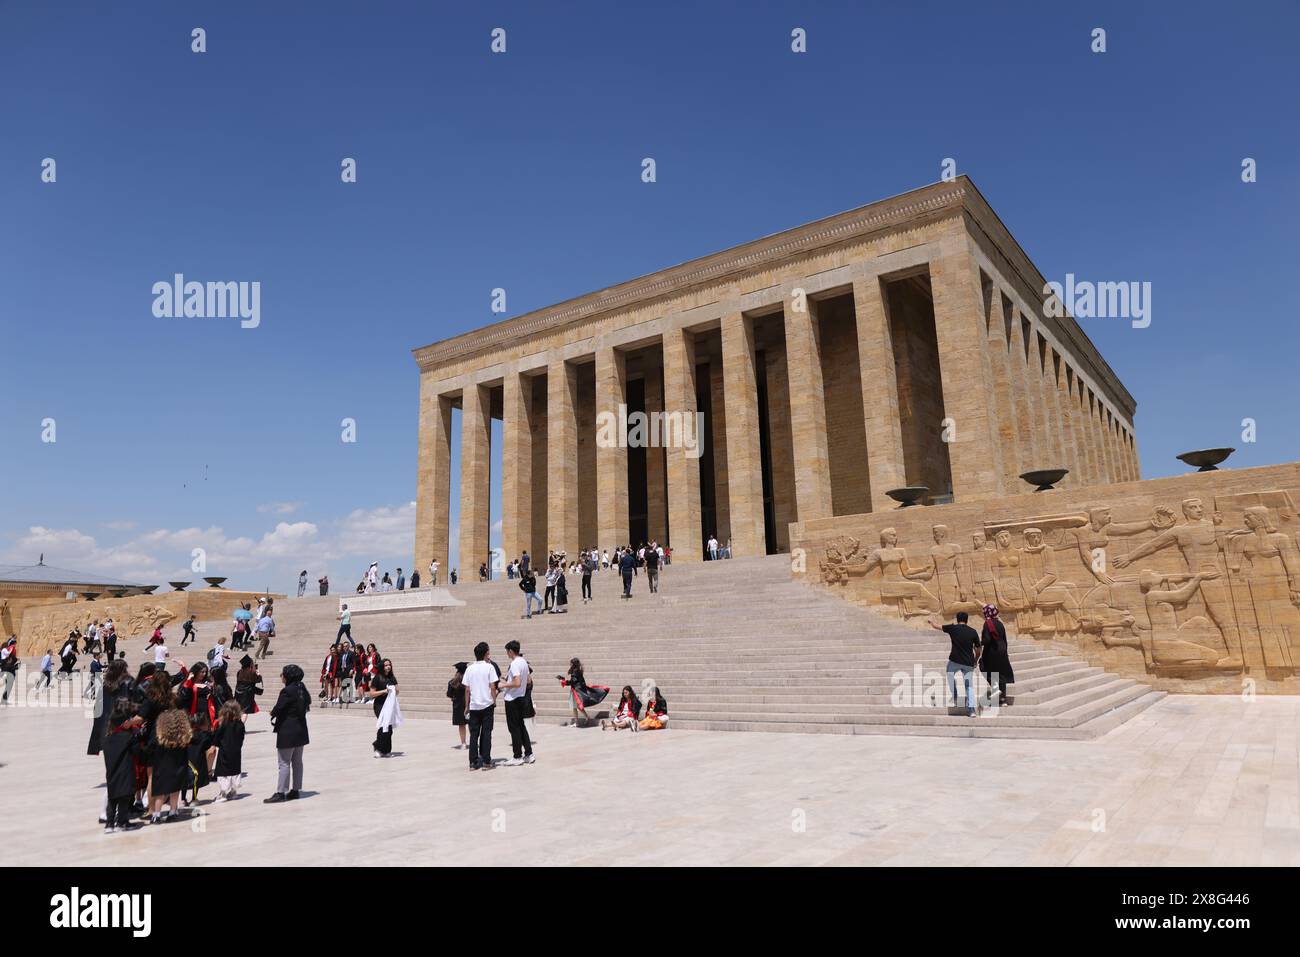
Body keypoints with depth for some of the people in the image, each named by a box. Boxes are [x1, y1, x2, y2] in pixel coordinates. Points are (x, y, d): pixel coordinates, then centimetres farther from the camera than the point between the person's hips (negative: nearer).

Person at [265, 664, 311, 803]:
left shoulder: (287, 691, -18)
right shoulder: (302, 689, 6)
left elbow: (277, 709, -18)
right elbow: (308, 702, 12)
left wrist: (272, 713, 5)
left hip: (287, 732, -8)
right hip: (300, 730, 8)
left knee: (284, 763, -3)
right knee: (297, 761, 13)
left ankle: (280, 792, 0)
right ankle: (295, 790, 19)